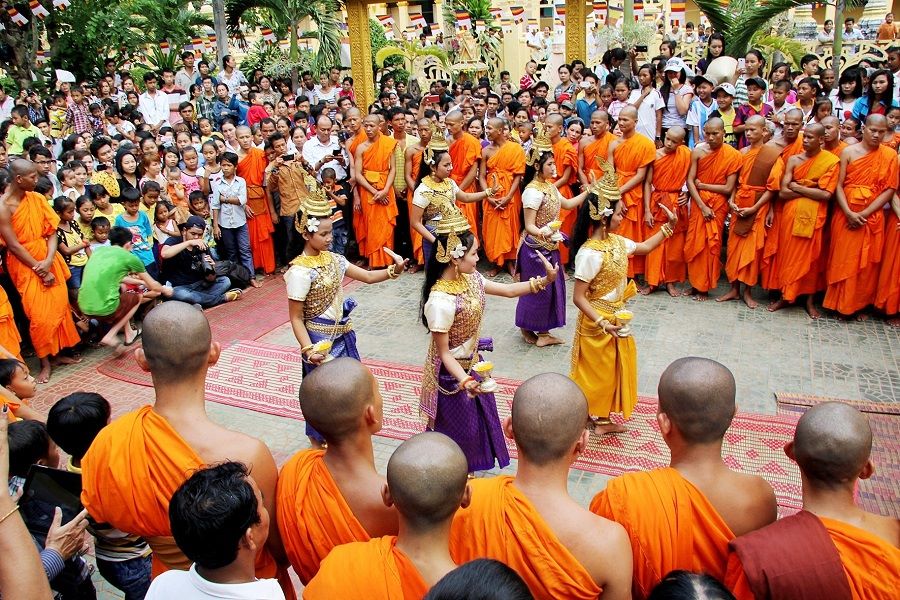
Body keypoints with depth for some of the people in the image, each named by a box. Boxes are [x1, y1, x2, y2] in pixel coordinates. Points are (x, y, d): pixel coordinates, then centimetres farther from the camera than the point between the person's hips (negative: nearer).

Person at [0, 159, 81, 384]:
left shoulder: (37, 198, 0)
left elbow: (51, 232, 1)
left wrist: (49, 260, -13)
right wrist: (40, 270, -13)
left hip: (48, 259, 5)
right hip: (24, 264, -5)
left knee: (59, 306, 8)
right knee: (39, 315, -3)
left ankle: (57, 353, 22)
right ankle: (45, 363, 9)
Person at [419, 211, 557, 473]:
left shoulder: (469, 278, -7)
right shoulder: (440, 301, -32)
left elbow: (509, 290, 4)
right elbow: (443, 353, -25)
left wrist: (544, 281, -6)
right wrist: (465, 381, -35)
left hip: (473, 363, 9)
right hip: (452, 373, -9)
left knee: (477, 420, 26)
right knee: (458, 428, 12)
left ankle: (466, 469, 50)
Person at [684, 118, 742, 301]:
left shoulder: (733, 155, -9)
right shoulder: (698, 152, -4)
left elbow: (728, 188, -10)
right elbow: (690, 181, -6)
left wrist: (703, 186, -7)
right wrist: (702, 206, -13)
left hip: (718, 205, -2)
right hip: (699, 203, 2)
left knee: (711, 245, 3)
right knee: (693, 244, 4)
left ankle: (704, 287, 15)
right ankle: (695, 283, 18)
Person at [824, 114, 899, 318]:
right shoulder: (848, 152, 0)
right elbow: (838, 185, -5)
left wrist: (864, 214, -13)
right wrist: (849, 213, -17)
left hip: (872, 216, 1)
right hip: (846, 214, 0)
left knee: (867, 262, 6)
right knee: (842, 260, 5)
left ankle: (860, 304, 20)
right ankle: (839, 303, 17)